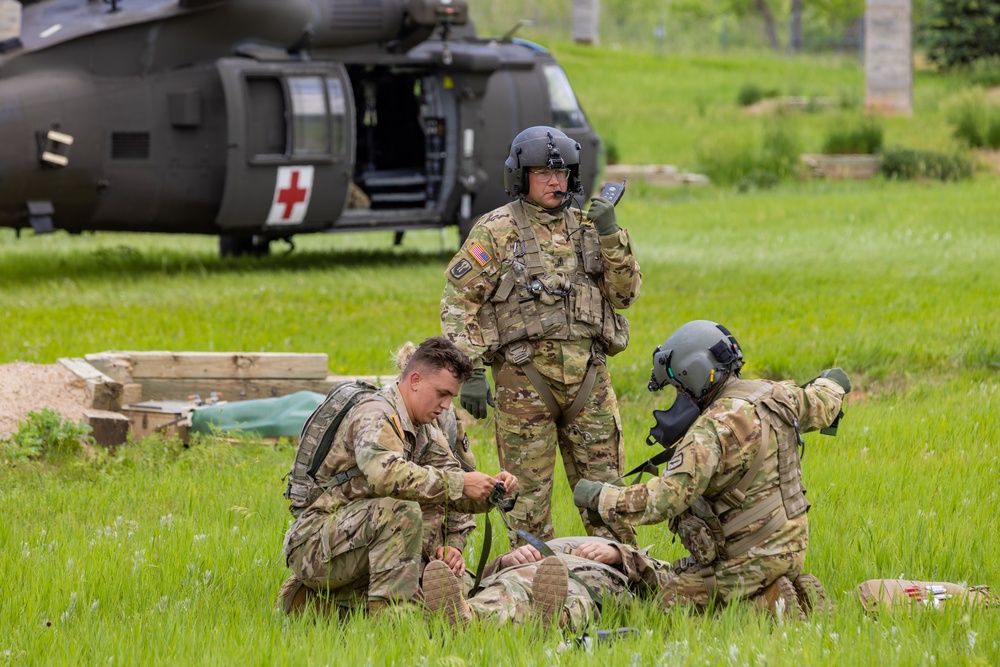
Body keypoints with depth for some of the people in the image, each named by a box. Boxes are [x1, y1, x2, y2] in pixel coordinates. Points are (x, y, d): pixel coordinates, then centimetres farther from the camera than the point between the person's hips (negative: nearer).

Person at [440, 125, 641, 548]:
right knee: (528, 494, 0)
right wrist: (471, 372, -11)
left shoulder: (586, 228, 14)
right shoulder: (496, 232, 0)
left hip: (588, 378, 4)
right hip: (525, 375, -4)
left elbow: (624, 293, 9)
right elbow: (458, 303, -3)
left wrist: (611, 235, -3)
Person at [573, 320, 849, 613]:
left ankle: (772, 604, -8)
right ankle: (796, 593, 10)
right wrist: (830, 384, 51)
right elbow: (820, 405, 26)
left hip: (753, 557, -9)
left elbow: (664, 500, -27)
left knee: (673, 600, 1)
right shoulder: (775, 394, 2)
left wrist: (599, 495, -16)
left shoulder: (713, 429, -23)